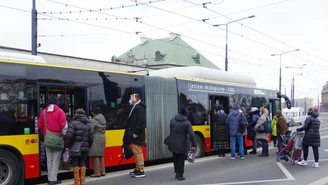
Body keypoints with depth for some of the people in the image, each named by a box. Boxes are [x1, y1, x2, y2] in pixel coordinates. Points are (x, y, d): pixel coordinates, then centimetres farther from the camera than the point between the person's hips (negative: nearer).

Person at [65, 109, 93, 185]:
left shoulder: (74, 123, -6)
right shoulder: (88, 125, 13)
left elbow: (69, 135, -16)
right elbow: (90, 138, 11)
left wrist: (67, 146, -8)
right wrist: (88, 146, 20)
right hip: (85, 148, 5)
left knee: (75, 163, 4)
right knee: (82, 162, 13)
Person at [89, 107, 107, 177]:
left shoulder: (94, 120, -13)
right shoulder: (103, 119, 11)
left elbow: (91, 130, -17)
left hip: (96, 138, -8)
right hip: (103, 137, 8)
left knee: (95, 156, -2)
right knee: (101, 155, 15)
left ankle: (97, 172, 0)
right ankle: (102, 171, 20)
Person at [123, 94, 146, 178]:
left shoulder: (139, 108, -14)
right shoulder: (135, 108, 17)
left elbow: (140, 121, -22)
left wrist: (136, 133, -23)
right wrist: (132, 133, 13)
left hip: (136, 135, -10)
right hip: (134, 134, 10)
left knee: (138, 152, -7)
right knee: (136, 152, 15)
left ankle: (141, 171, -2)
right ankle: (137, 169, 23)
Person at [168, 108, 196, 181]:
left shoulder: (172, 120, 2)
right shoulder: (187, 123, -13)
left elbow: (170, 131, 9)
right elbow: (191, 135, -17)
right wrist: (193, 144, -11)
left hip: (173, 144, 4)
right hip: (181, 145, -4)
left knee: (175, 159, 19)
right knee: (181, 160, 7)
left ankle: (177, 173, 27)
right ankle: (180, 175, 11)